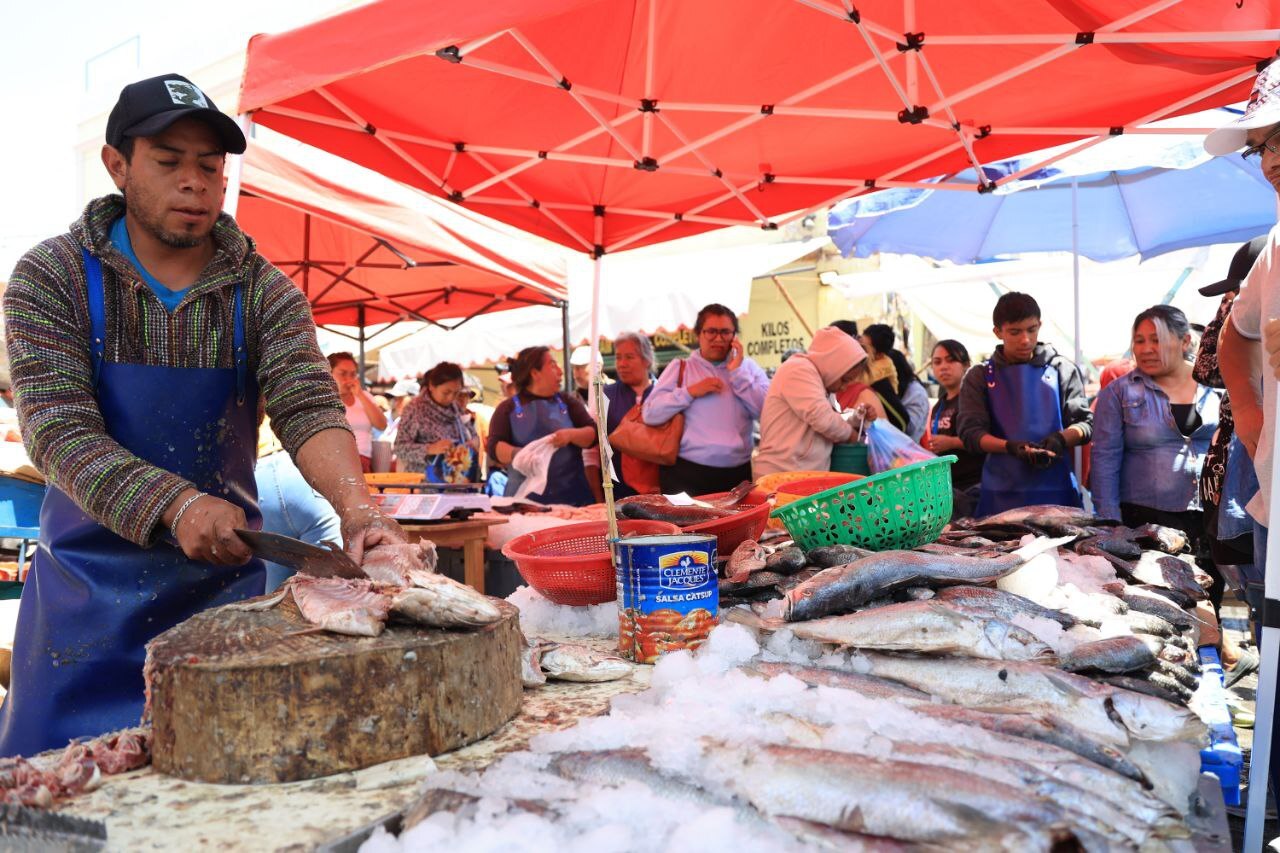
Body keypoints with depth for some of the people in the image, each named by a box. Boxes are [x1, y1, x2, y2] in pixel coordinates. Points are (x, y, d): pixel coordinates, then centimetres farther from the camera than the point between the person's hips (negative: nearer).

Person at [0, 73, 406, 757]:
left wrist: (356, 507, -35)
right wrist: (175, 505, -31)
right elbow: (57, 428, -15)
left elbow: (308, 405, -15)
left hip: (225, 573, 1)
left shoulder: (265, 292, -2)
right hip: (90, 578, -1)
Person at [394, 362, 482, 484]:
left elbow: (473, 435, 21)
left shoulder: (457, 408, 11)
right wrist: (430, 449, -21)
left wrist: (475, 442, -1)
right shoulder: (415, 408, -4)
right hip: (425, 483, -5)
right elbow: (400, 448, -7)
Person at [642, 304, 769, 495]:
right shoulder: (680, 367, 6)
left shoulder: (748, 367, 11)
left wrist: (738, 372, -5)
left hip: (737, 473, 2)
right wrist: (690, 392, -10)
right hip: (686, 472, -2)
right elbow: (650, 415, -3)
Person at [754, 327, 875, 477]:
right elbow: (823, 420, -20)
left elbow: (832, 424, 22)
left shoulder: (819, 378, 19)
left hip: (806, 475, 9)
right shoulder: (798, 370, -12)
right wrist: (851, 434, -2)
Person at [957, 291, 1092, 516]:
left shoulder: (1062, 369, 11)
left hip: (1056, 490, 1)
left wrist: (1060, 439, -13)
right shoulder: (980, 377, 8)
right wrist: (1010, 447, -18)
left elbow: (1084, 423, 9)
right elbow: (970, 432, 0)